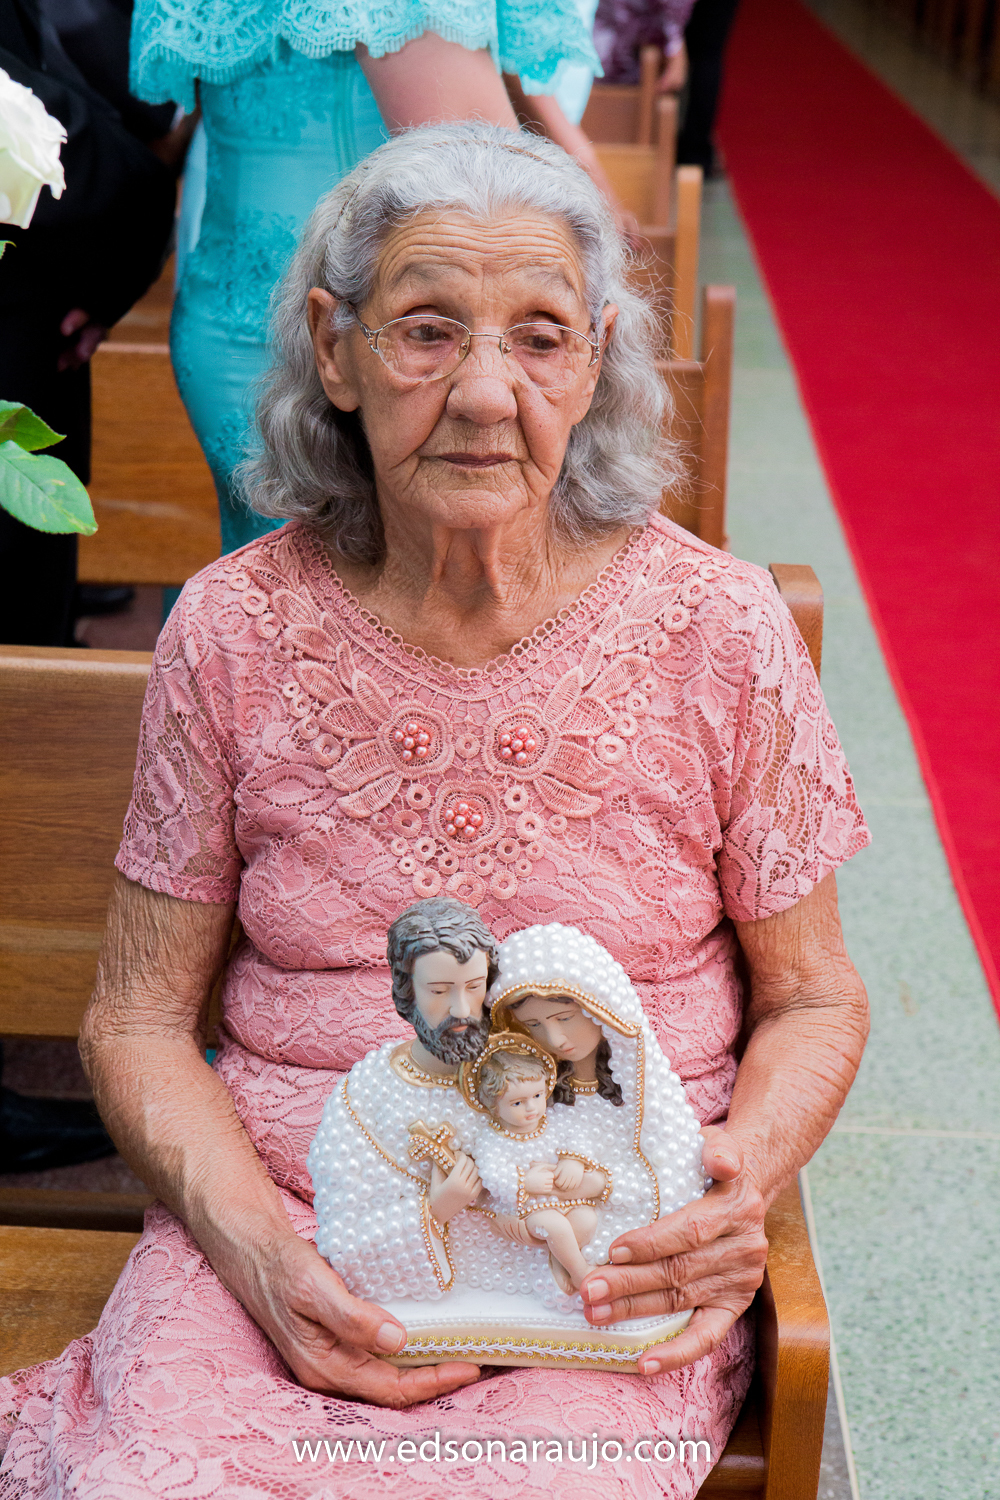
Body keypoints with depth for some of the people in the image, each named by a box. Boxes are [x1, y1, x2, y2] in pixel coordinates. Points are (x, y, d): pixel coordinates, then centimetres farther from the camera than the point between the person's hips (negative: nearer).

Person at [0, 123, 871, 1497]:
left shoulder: (718, 632, -4)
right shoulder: (236, 633, -3)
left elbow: (813, 1001, 7)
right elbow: (137, 1022, 4)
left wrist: (744, 1174, -14)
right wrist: (256, 1250, -13)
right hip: (274, 1221, 1)